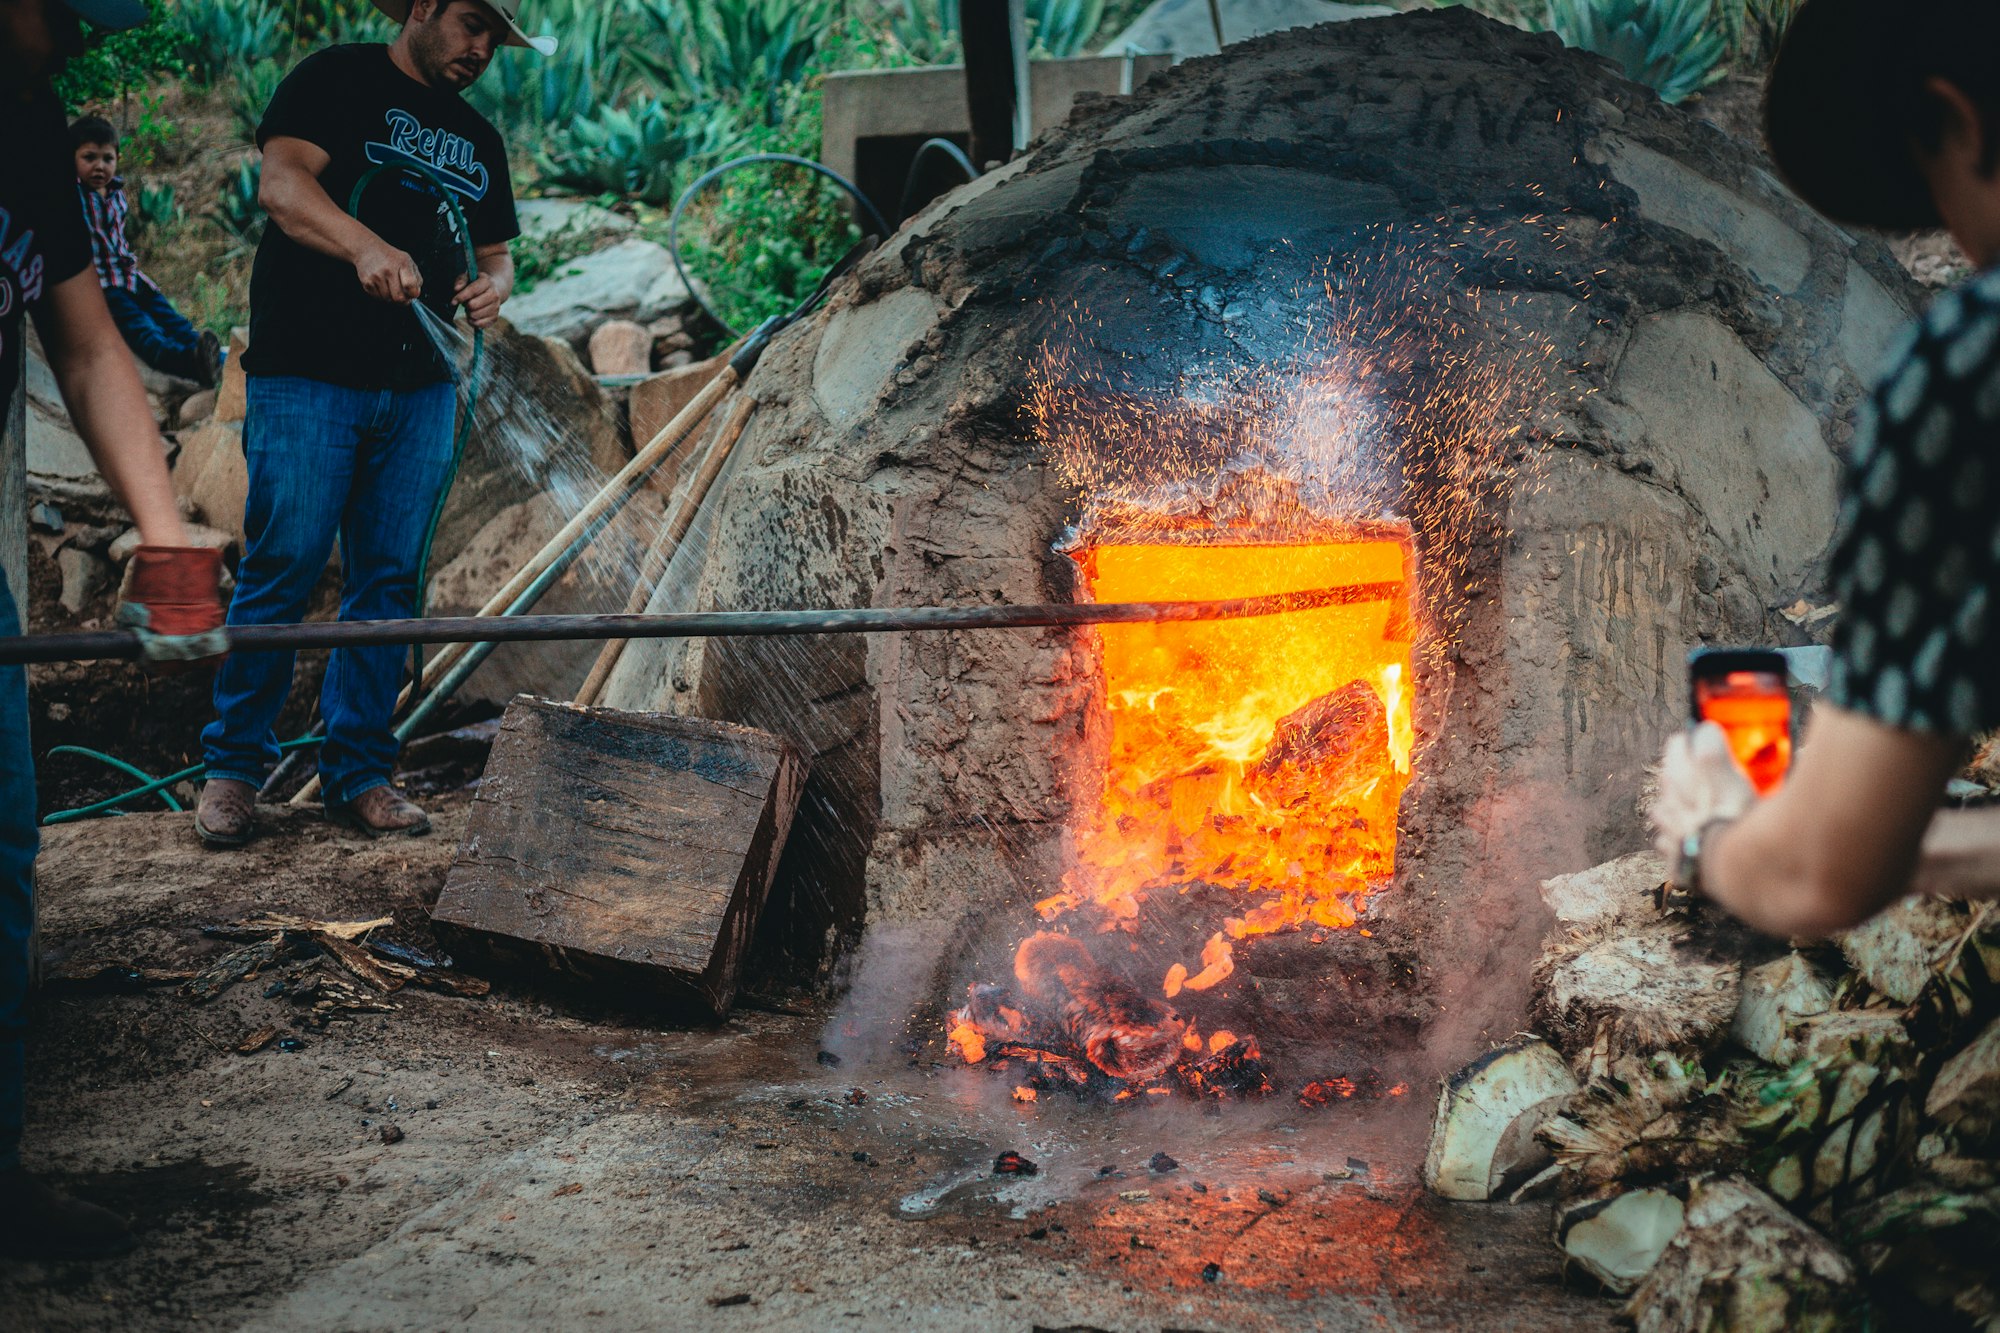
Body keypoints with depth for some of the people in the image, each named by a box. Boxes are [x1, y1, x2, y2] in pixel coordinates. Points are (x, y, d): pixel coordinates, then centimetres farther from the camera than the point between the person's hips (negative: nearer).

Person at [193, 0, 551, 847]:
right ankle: (232, 768, 7)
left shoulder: (478, 141, 20)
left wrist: (492, 285, -4)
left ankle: (358, 775, 14)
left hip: (419, 391, 6)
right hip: (308, 377, -6)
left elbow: (494, 252, 21)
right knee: (281, 572, -5)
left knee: (389, 584, 6)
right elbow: (281, 182, -13)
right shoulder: (338, 78, 1)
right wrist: (364, 245, -31)